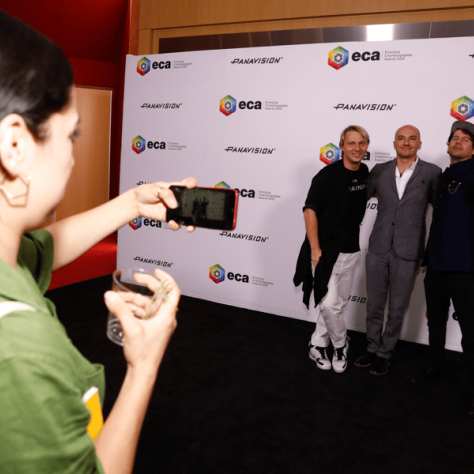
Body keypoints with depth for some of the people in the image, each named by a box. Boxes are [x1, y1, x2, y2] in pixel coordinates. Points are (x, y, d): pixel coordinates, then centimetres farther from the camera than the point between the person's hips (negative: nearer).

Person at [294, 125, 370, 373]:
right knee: (330, 303, -10)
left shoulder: (365, 173, 5)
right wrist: (315, 249, -19)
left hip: (351, 250, 7)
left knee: (339, 302, 13)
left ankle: (317, 344, 28)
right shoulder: (328, 175, -14)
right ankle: (340, 344, 17)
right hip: (326, 250, -6)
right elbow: (310, 210, -16)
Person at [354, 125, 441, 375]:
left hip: (407, 253, -2)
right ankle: (372, 349, 31)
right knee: (374, 305, 13)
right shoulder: (380, 171, 3)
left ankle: (385, 354, 27)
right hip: (378, 250, 2)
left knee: (397, 309, 9)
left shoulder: (431, 173, -2)